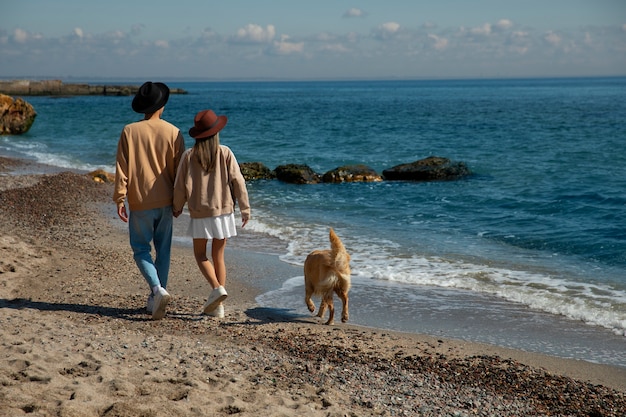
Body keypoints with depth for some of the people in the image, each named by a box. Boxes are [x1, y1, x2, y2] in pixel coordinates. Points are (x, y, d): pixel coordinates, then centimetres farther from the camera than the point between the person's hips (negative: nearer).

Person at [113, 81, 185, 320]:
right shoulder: (173, 133, -4)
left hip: (140, 202, -2)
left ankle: (157, 289, -14)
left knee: (141, 249, 8)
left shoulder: (130, 132, -7)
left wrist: (119, 200, -1)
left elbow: (122, 168, -7)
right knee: (163, 250, 13)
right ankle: (156, 299, 18)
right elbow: (179, 170, 1)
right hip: (165, 201, 2)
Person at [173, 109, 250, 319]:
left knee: (200, 254, 14)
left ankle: (217, 287, -10)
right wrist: (245, 208, 3)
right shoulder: (225, 153, -6)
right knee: (218, 256, 11)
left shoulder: (189, 156, -6)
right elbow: (238, 181, -6)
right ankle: (217, 306, 12)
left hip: (199, 213, -1)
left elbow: (180, 185, -2)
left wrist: (177, 207, 15)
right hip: (223, 211, 1)